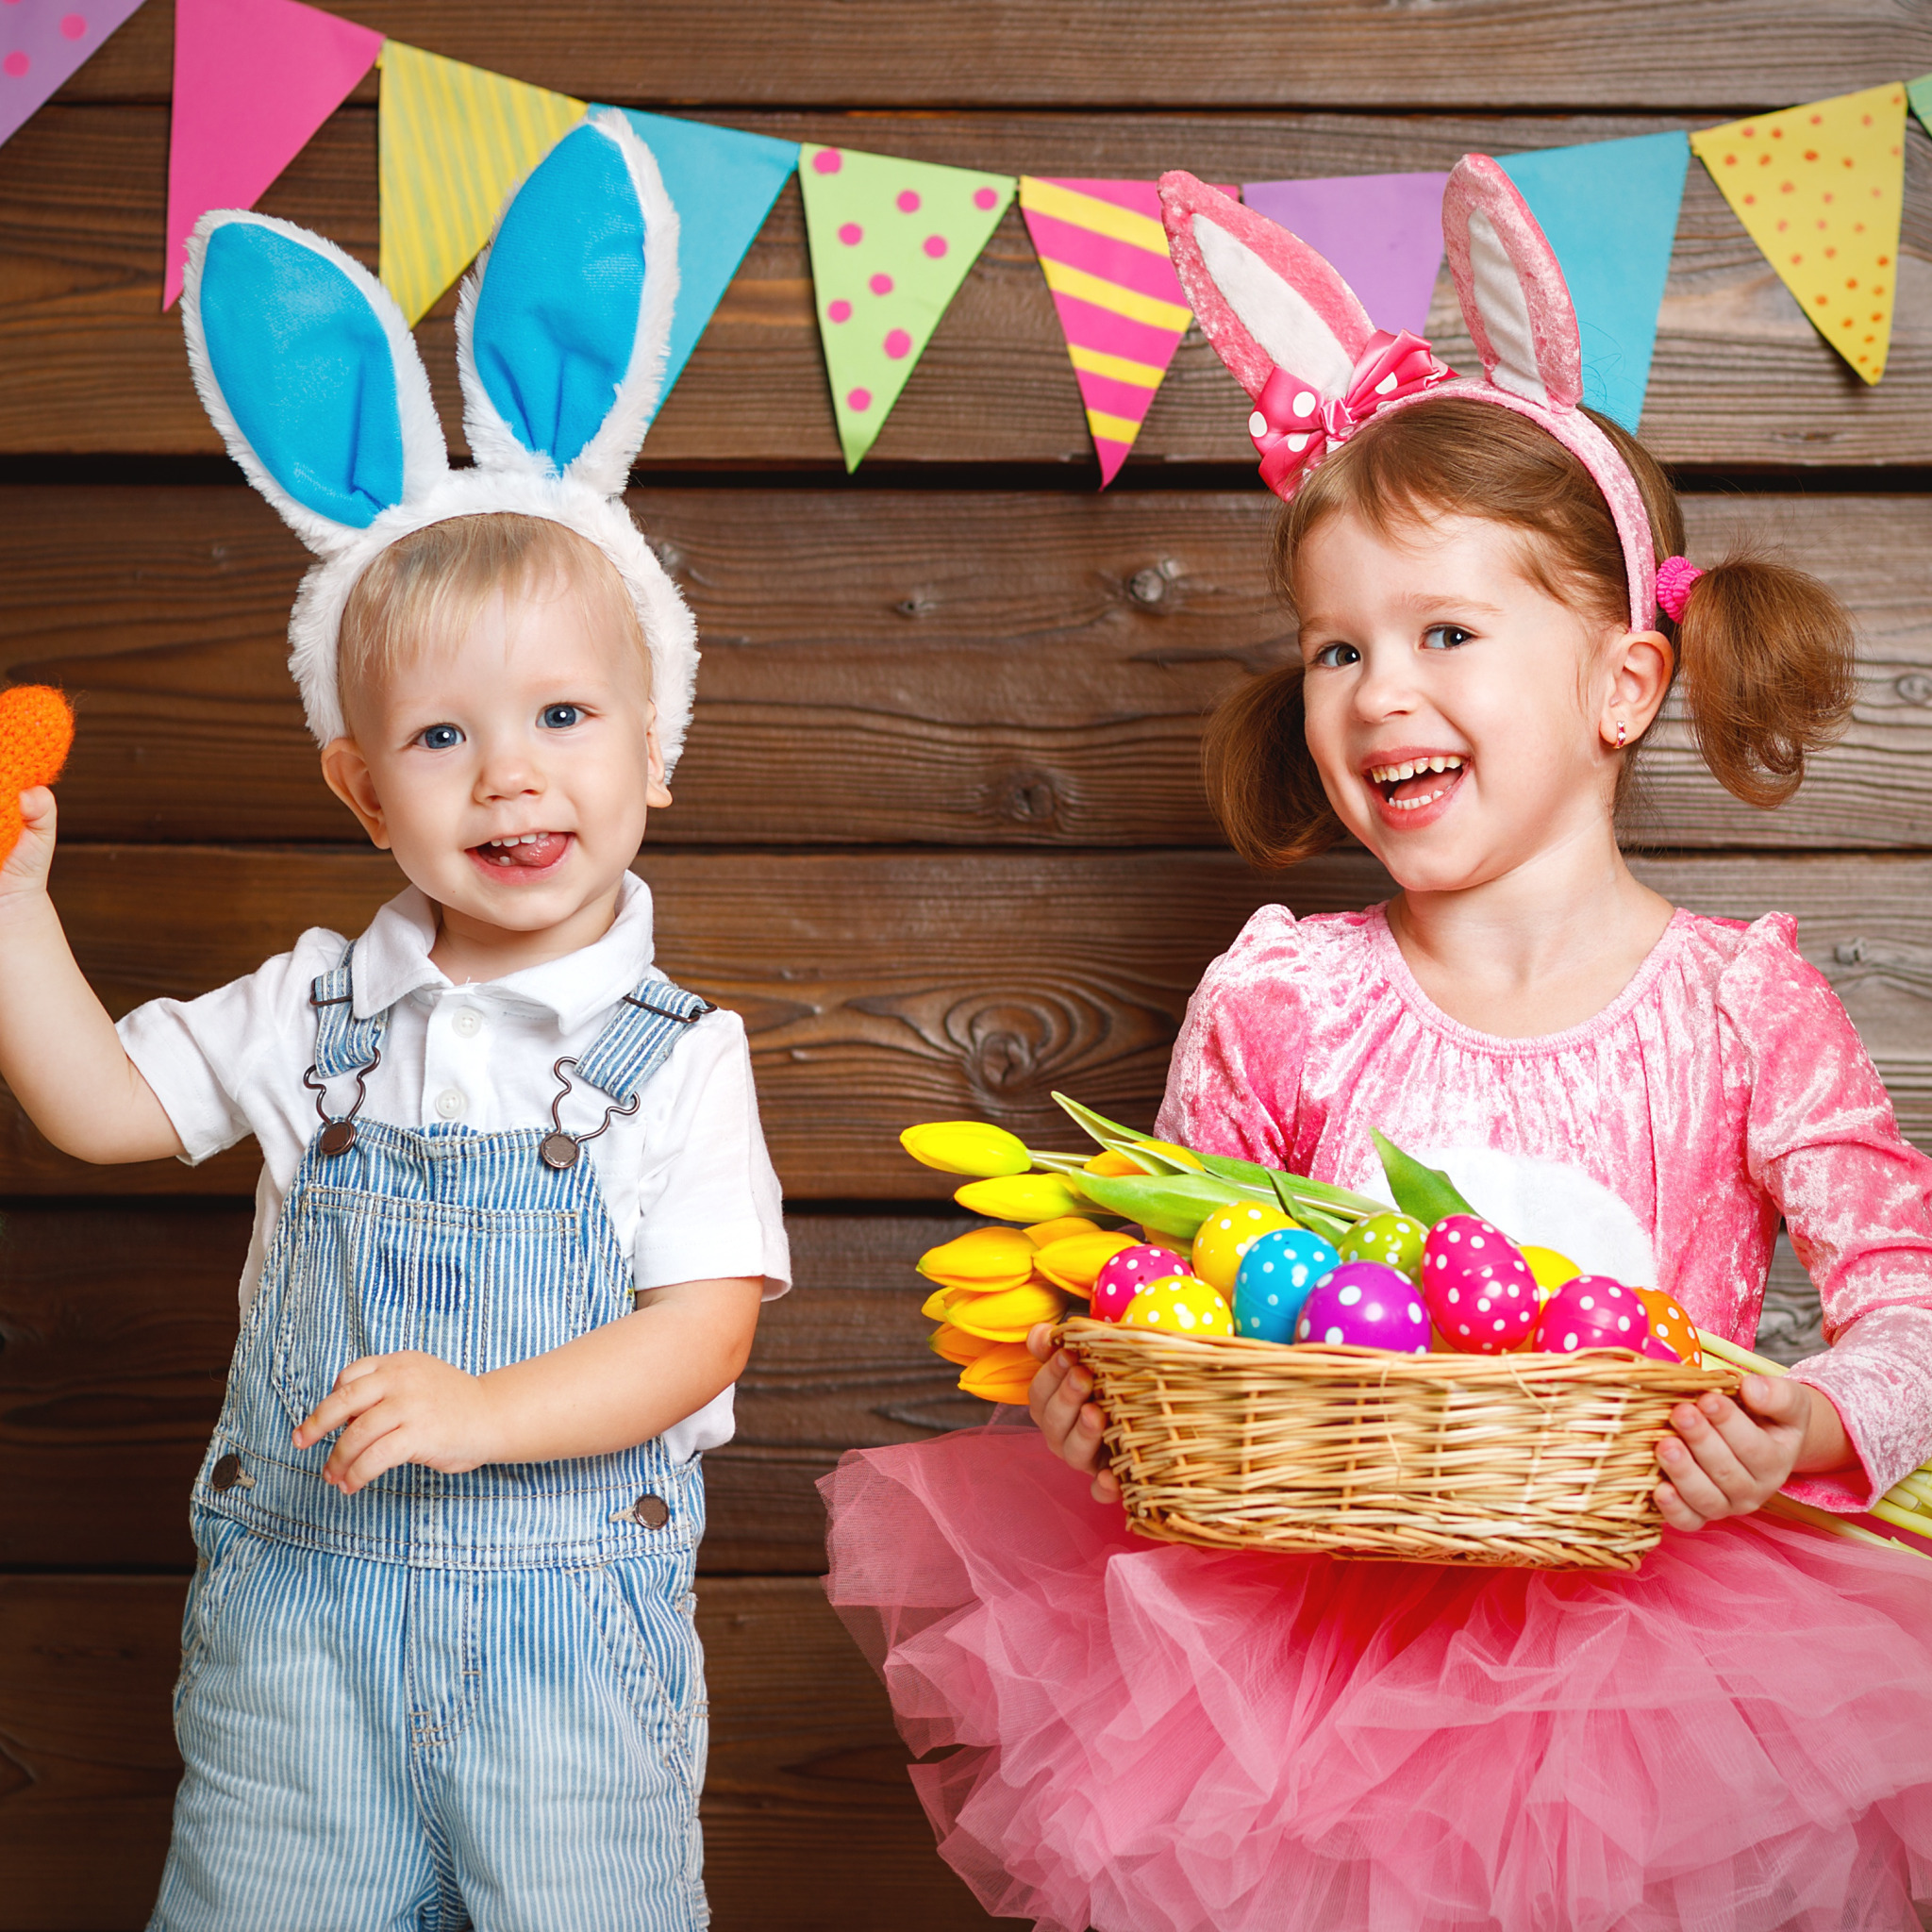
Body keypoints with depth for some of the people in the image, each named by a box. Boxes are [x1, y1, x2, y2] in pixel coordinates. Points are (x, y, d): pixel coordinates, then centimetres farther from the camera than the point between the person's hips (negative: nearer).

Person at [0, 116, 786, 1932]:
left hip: (569, 1595, -2)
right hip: (300, 1586, 3)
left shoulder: (677, 1052, -6)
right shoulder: (320, 1011, 4)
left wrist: (483, 1409, -26)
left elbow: (702, 1325, -12)